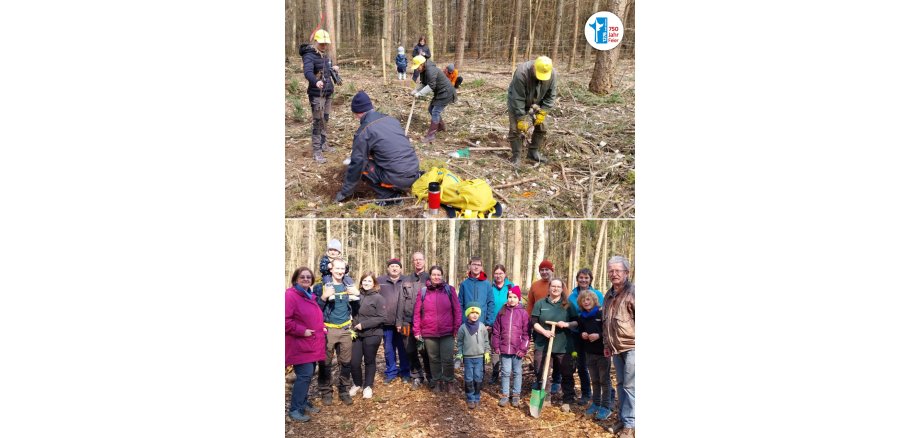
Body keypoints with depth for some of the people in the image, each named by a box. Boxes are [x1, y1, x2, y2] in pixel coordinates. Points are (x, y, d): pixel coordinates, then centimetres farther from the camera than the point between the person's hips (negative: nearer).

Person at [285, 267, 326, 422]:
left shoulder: (311, 296, 15)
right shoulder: (290, 295, -15)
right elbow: (285, 320, -23)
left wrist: (321, 329, 12)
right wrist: (302, 331, -21)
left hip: (311, 344, 9)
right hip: (300, 345, -9)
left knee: (308, 374, 13)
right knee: (305, 374, -12)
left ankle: (303, 403, 27)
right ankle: (295, 409, -2)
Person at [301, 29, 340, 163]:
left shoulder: (325, 55, 12)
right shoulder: (310, 56, -13)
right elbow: (307, 72, -31)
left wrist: (334, 68, 2)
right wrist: (316, 82, -51)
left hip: (328, 93, 8)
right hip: (316, 94, -8)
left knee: (325, 119, 16)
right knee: (318, 121, -9)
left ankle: (323, 144, 30)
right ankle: (316, 152, -8)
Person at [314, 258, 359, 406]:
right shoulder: (322, 286, -2)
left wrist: (357, 295, -4)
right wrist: (324, 297, -23)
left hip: (345, 329, 3)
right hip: (327, 329, -3)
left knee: (346, 362, 5)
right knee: (326, 363, 0)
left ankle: (344, 391, 15)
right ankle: (326, 392, 11)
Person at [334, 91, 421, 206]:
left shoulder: (364, 132, -7)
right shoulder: (390, 119, 12)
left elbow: (356, 164, -4)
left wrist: (344, 192, 7)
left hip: (399, 178, -7)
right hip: (414, 170, 7)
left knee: (362, 166, 6)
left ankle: (389, 196, 0)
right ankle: (417, 177, 14)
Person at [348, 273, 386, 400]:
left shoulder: (378, 298, -8)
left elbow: (382, 317, -13)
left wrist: (363, 325, -16)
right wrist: (354, 326, -1)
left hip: (372, 335, -3)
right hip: (357, 334, 4)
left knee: (369, 361, 9)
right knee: (354, 362, 2)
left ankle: (368, 386, 25)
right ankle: (357, 384, 25)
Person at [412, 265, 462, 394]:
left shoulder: (449, 290, 1)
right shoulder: (422, 291, 2)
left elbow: (457, 310, 1)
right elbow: (417, 312, 3)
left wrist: (457, 329, -3)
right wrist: (417, 330, 0)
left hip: (447, 332, -1)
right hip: (429, 333, 1)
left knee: (448, 359, 0)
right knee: (434, 359, 11)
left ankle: (449, 382, 19)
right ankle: (438, 382, 27)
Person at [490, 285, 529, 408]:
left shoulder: (523, 313, -2)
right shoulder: (502, 312, 4)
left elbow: (526, 333, -3)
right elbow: (496, 331, 6)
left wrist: (523, 348, -9)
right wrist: (496, 347, 1)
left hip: (518, 349, -1)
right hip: (504, 348, 1)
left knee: (517, 372, 10)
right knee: (505, 372, 6)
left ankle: (516, 395, 21)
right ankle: (504, 395, 17)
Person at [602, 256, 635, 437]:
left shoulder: (633, 292, -12)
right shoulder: (608, 295, 12)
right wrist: (606, 344, 18)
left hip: (632, 347, -7)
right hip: (616, 348, 7)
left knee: (630, 386, -4)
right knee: (621, 384, 15)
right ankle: (623, 419, 26)